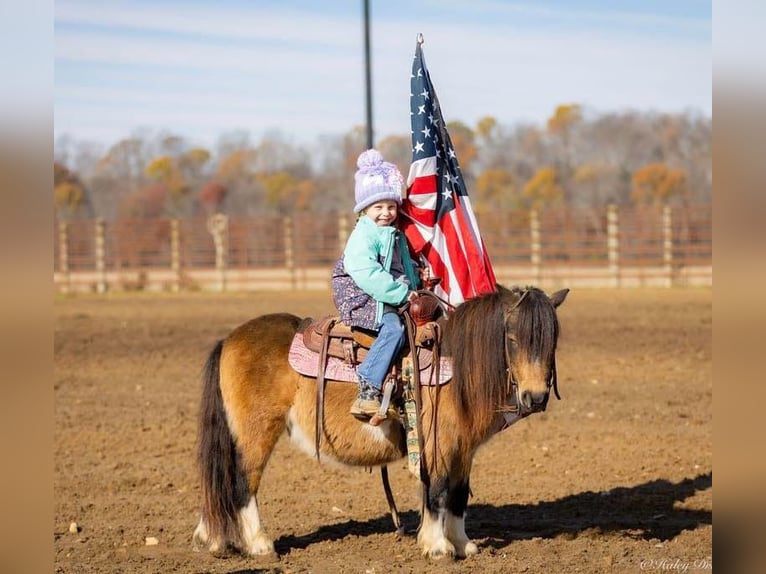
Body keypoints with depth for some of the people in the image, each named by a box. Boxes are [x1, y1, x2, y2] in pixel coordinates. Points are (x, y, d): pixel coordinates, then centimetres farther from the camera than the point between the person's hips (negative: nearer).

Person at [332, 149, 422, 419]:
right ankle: (368, 389, -37)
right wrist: (403, 294, -22)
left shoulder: (396, 236, 17)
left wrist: (413, 288, 6)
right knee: (393, 328, -31)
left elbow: (407, 267, 28)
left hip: (393, 298, 9)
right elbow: (367, 275, -23)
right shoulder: (363, 236, -12)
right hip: (363, 299, -9)